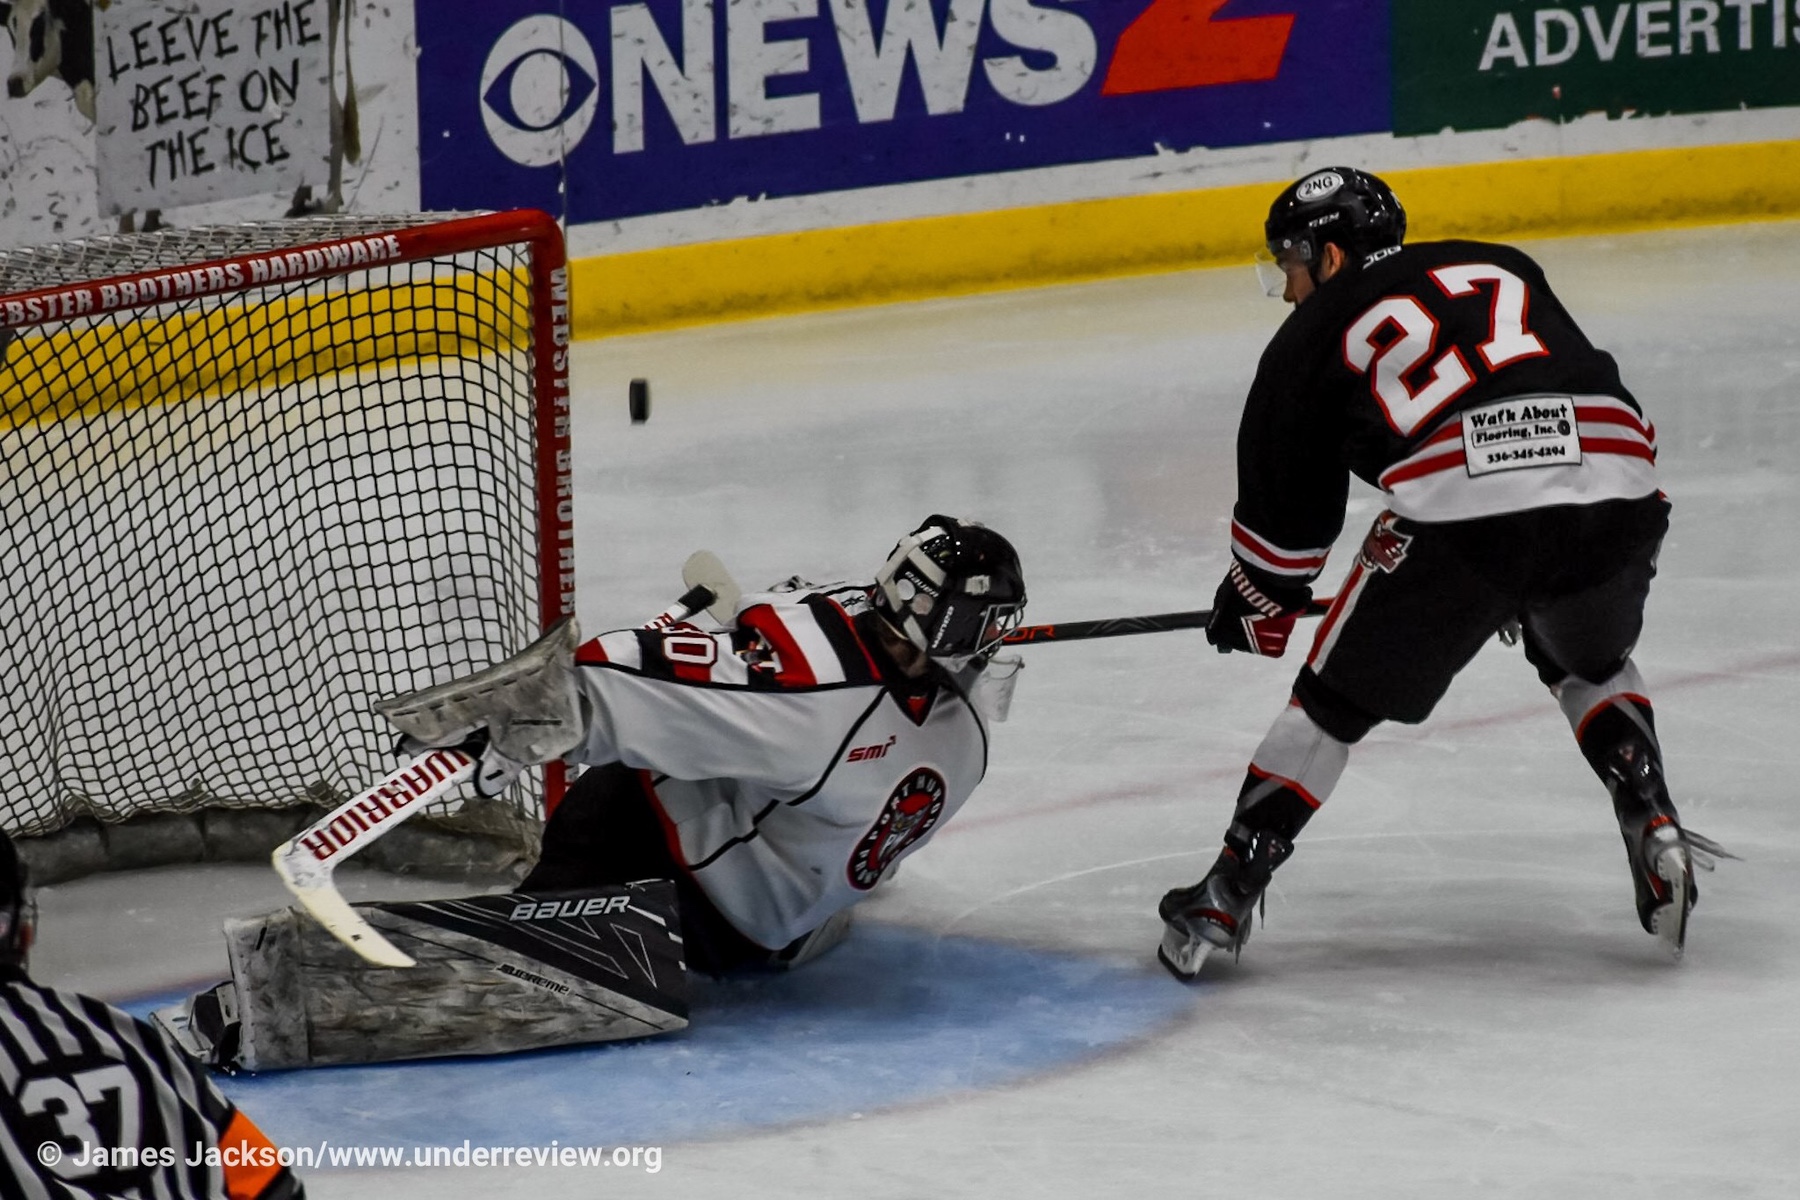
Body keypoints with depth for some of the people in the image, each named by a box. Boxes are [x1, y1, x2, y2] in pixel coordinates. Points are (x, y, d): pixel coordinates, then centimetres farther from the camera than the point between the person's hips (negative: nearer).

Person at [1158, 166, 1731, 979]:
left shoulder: (1317, 330, 20)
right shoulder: (1503, 269, 31)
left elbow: (1285, 495, 25)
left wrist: (1259, 602, 44)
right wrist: (1533, 582, 42)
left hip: (1459, 511, -3)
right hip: (1616, 485, 4)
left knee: (1338, 700, 16)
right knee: (1590, 663, 34)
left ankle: (1227, 896, 17)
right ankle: (1653, 825, 17)